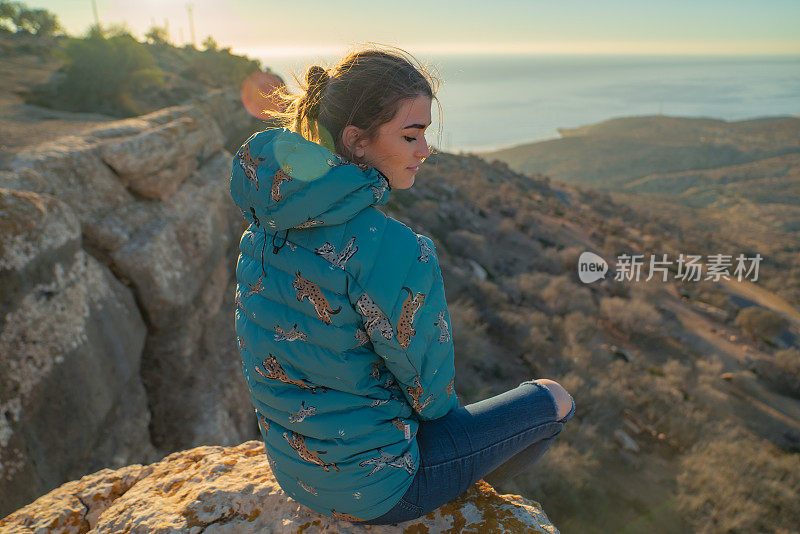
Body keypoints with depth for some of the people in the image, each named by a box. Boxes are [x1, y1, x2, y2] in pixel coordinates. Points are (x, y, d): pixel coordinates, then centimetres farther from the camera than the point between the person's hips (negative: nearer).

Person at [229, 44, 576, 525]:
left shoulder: (264, 224, -8)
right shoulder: (396, 251, -33)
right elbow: (431, 390, -20)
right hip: (367, 486, -7)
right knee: (554, 399, 13)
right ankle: (472, 489, 41)